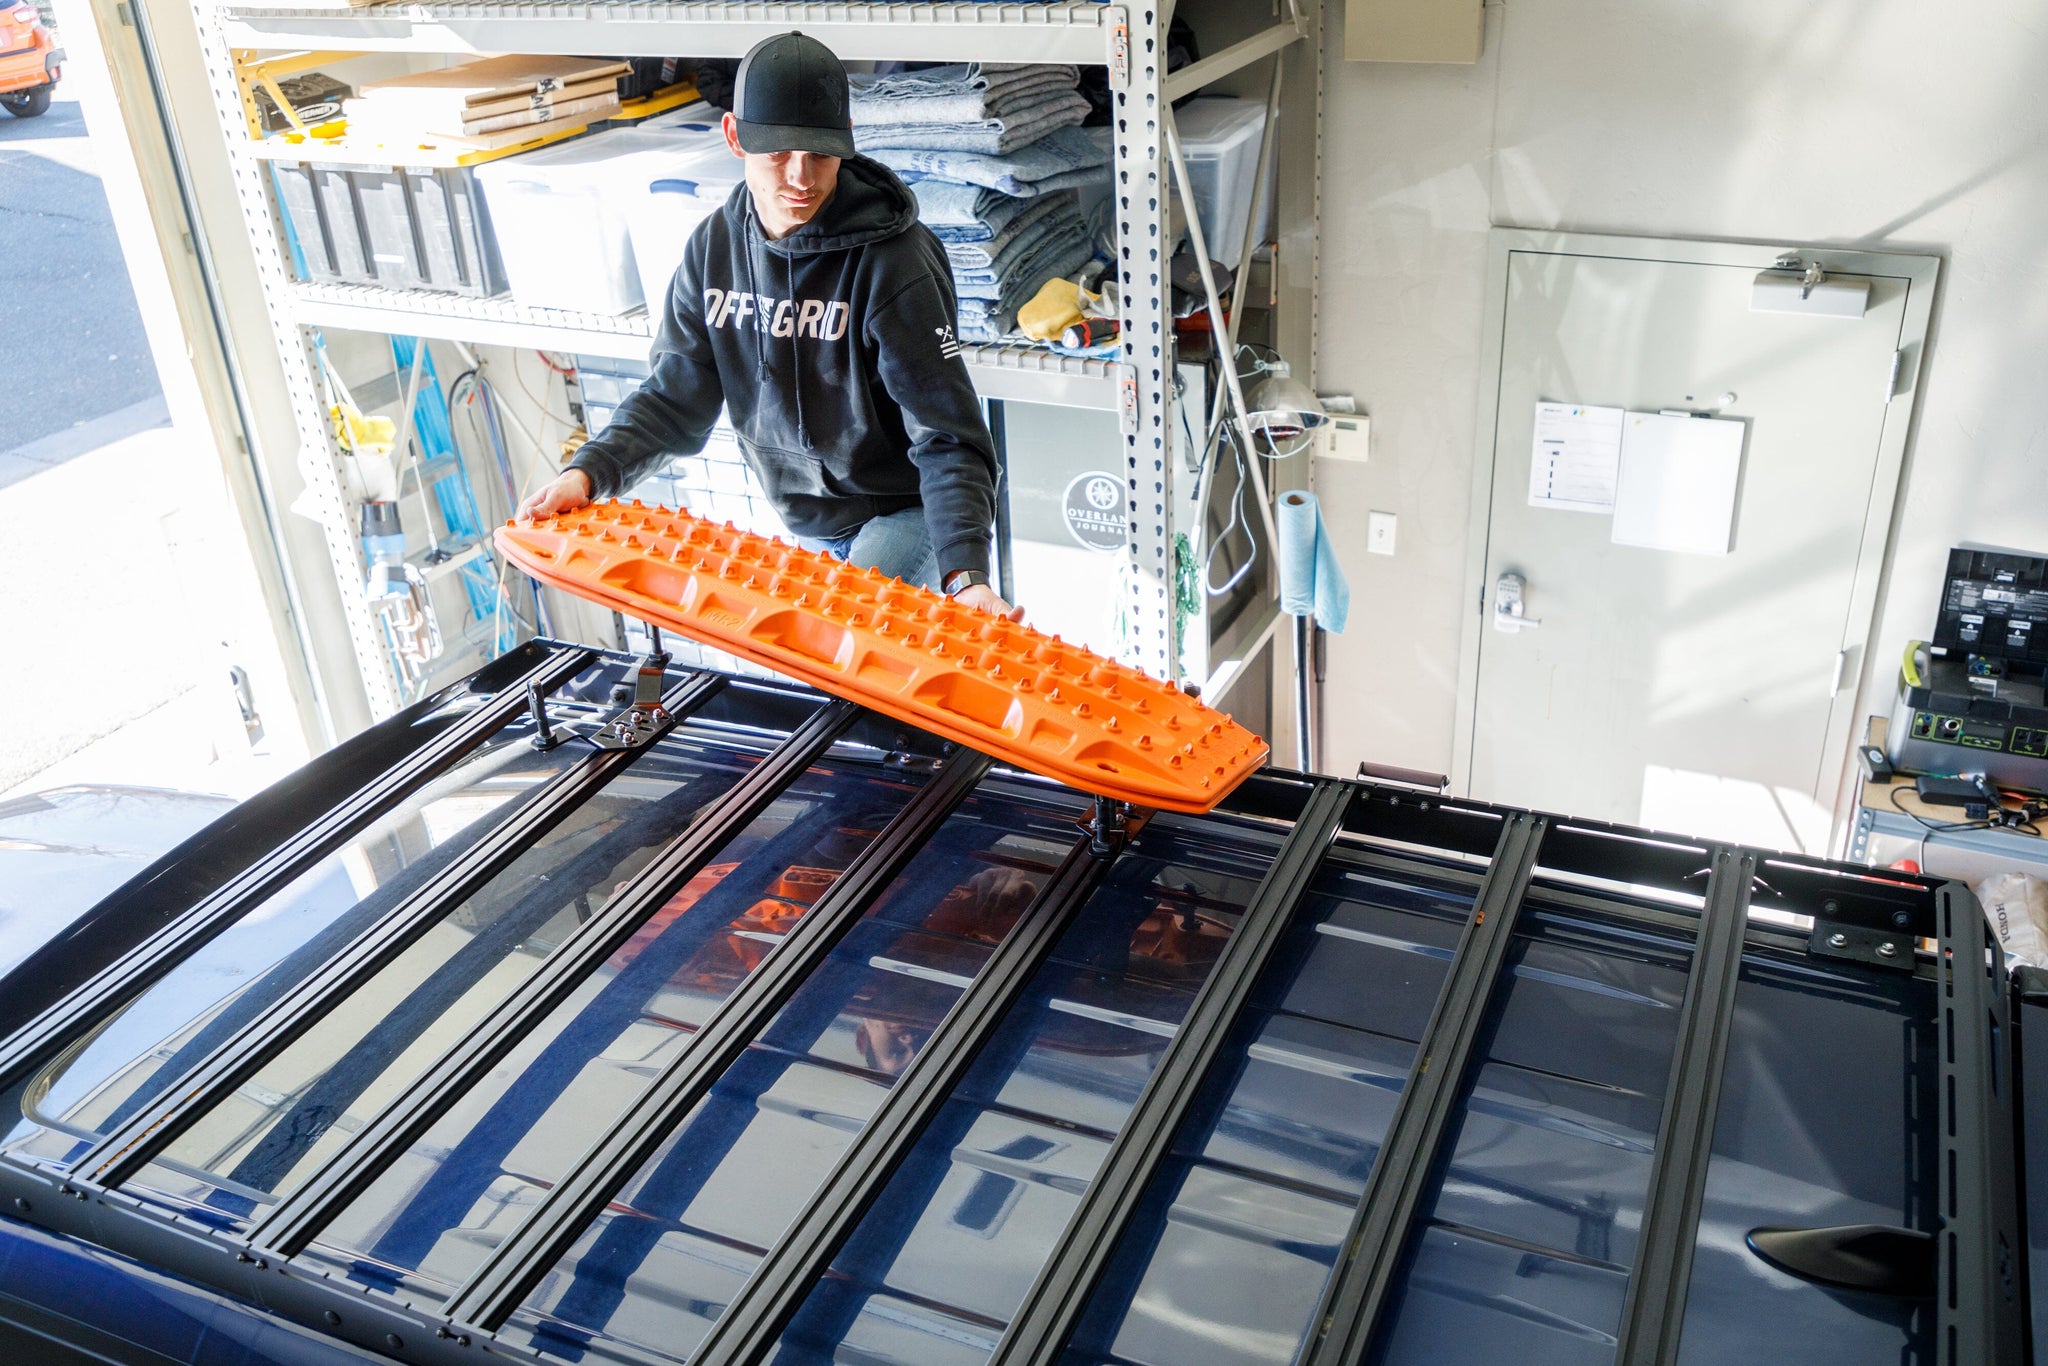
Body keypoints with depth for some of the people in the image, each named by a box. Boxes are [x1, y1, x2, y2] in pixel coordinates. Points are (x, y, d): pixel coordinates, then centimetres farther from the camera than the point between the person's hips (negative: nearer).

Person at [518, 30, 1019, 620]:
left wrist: (964, 574, -40)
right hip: (805, 522, 7)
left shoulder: (890, 261, -23)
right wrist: (588, 471, -15)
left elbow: (948, 441, -25)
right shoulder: (714, 247, -4)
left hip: (904, 512, -6)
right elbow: (676, 395, 2)